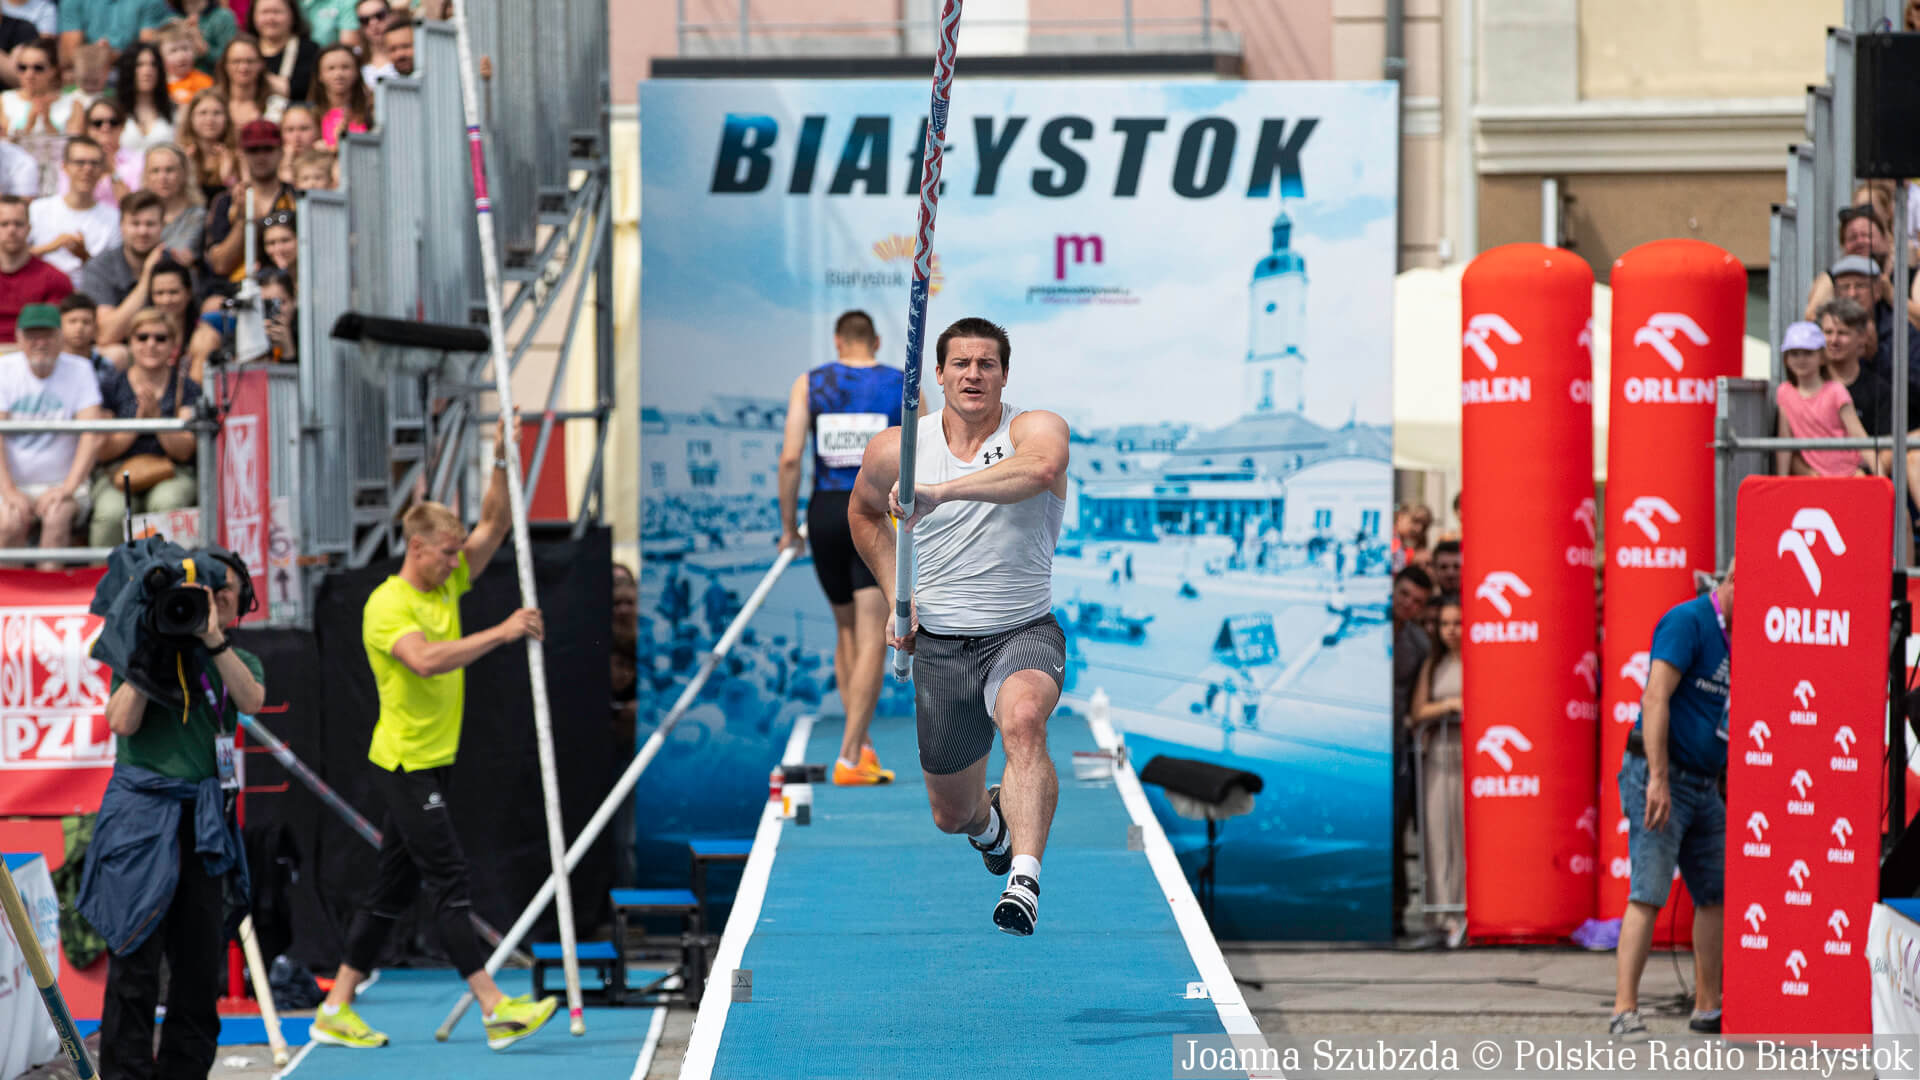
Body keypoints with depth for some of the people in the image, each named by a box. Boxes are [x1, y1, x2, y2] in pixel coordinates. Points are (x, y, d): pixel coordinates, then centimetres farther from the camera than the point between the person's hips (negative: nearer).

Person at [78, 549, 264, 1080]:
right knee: (134, 963, -7)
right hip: (141, 816, -3)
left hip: (205, 822, 4)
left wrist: (214, 640, -18)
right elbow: (122, 722, -7)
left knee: (200, 967, 4)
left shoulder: (239, 661, 15)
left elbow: (251, 699, -8)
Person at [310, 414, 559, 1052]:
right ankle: (497, 1010, -16)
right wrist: (501, 633, -34)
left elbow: (494, 526, 7)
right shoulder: (387, 605, -15)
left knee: (394, 891, 10)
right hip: (406, 763, -9)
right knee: (449, 882, -12)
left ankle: (336, 1011, 15)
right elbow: (426, 659, -32)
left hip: (432, 761, 9)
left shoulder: (448, 586, 10)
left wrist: (502, 461, -6)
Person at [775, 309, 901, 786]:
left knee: (846, 630, 19)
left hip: (826, 513, 2)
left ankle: (860, 744, 18)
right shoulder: (904, 386, 3)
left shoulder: (809, 384, 4)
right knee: (873, 639, -3)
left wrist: (788, 526, 3)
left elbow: (790, 458, -4)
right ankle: (850, 757, -11)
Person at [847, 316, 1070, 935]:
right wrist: (896, 596, 9)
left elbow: (1040, 468, -39)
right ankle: (992, 817, 49)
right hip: (940, 645, 4)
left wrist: (940, 490, -46)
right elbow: (864, 512, 20)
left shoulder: (1035, 429, -13)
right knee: (952, 815, 11)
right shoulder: (895, 449, -2)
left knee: (1023, 719, -38)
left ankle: (1025, 883, -43)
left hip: (1025, 633, -4)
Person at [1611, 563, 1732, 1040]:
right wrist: (1658, 779, -27)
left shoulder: (1732, 640, 15)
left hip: (1704, 785, 9)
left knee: (1716, 894, 10)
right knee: (1647, 894, -13)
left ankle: (1707, 1008, 18)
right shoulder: (1687, 621, -12)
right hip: (1661, 775, -9)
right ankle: (1625, 1010, -14)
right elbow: (1656, 699, -21)